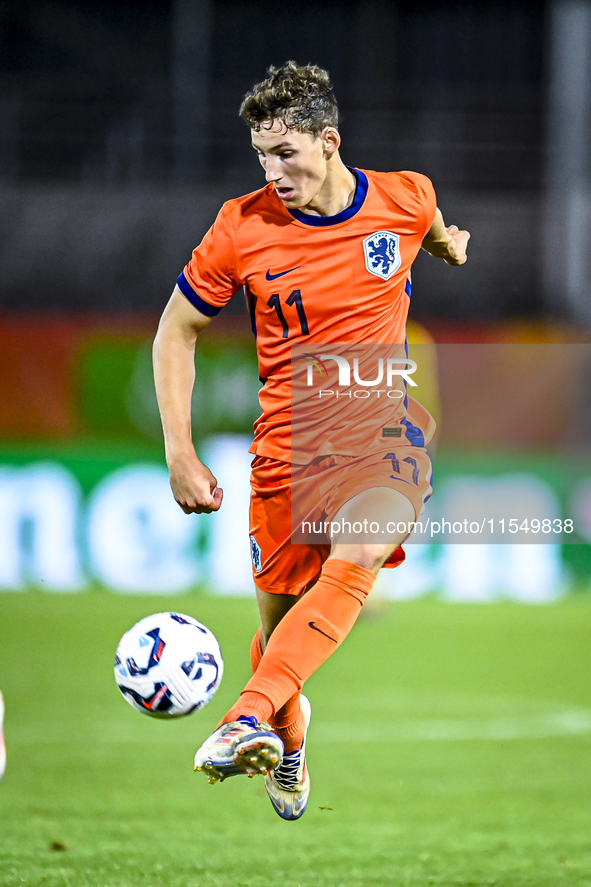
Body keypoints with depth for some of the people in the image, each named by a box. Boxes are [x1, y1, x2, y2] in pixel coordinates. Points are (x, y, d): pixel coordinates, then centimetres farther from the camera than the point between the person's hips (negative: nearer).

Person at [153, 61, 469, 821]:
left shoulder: (405, 198, -4)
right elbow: (176, 331, 2)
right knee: (278, 614, 6)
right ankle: (287, 750, 37)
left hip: (385, 430, -1)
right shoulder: (243, 226, -8)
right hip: (288, 442, 1)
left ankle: (250, 717, -42)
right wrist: (180, 455, -4)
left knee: (355, 558, -30)